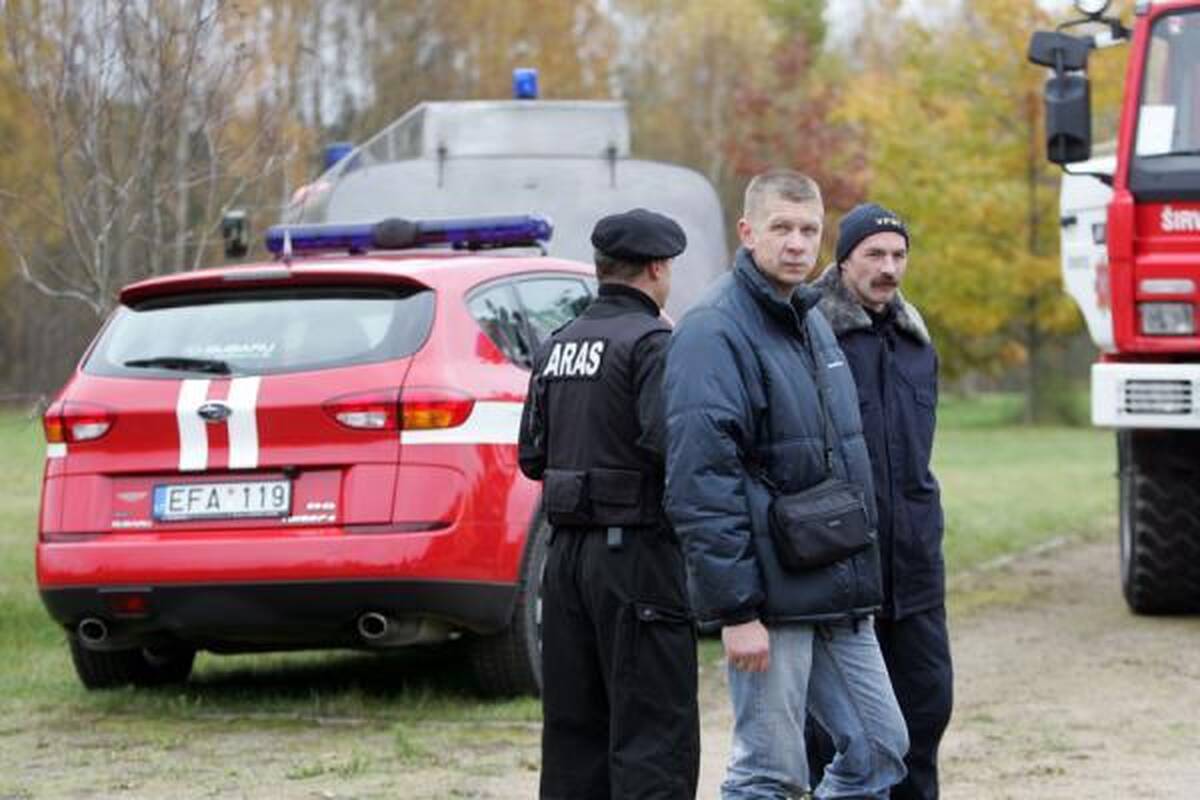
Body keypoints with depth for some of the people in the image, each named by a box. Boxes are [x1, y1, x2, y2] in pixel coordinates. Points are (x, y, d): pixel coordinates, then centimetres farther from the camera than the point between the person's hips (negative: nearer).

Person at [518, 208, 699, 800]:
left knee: (574, 728, 12)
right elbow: (668, 442, -24)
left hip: (567, 551, 8)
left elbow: (532, 456, 14)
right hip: (637, 548, -7)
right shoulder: (652, 342, -11)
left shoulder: (557, 347, 13)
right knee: (652, 733, -5)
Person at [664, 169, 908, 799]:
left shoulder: (812, 320, 14)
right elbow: (701, 483, -20)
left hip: (837, 595, 8)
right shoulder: (713, 333, -14)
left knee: (879, 748, 11)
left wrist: (857, 576, 19)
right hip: (771, 594, -8)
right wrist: (736, 610, -22)